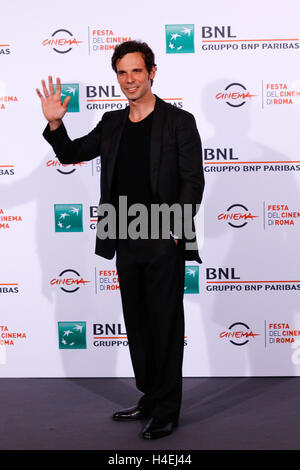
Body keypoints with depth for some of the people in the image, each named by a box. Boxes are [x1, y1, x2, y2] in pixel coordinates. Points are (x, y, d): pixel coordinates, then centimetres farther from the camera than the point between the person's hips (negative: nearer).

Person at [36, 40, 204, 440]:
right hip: (126, 243, 6)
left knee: (166, 326, 2)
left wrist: (176, 230, -13)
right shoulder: (112, 124, 11)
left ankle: (167, 410, 14)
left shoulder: (179, 122, -3)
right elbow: (70, 154, 17)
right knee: (137, 325, 14)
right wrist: (55, 123, -1)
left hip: (163, 244, -6)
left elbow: (193, 181, -6)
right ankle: (149, 400, 29)